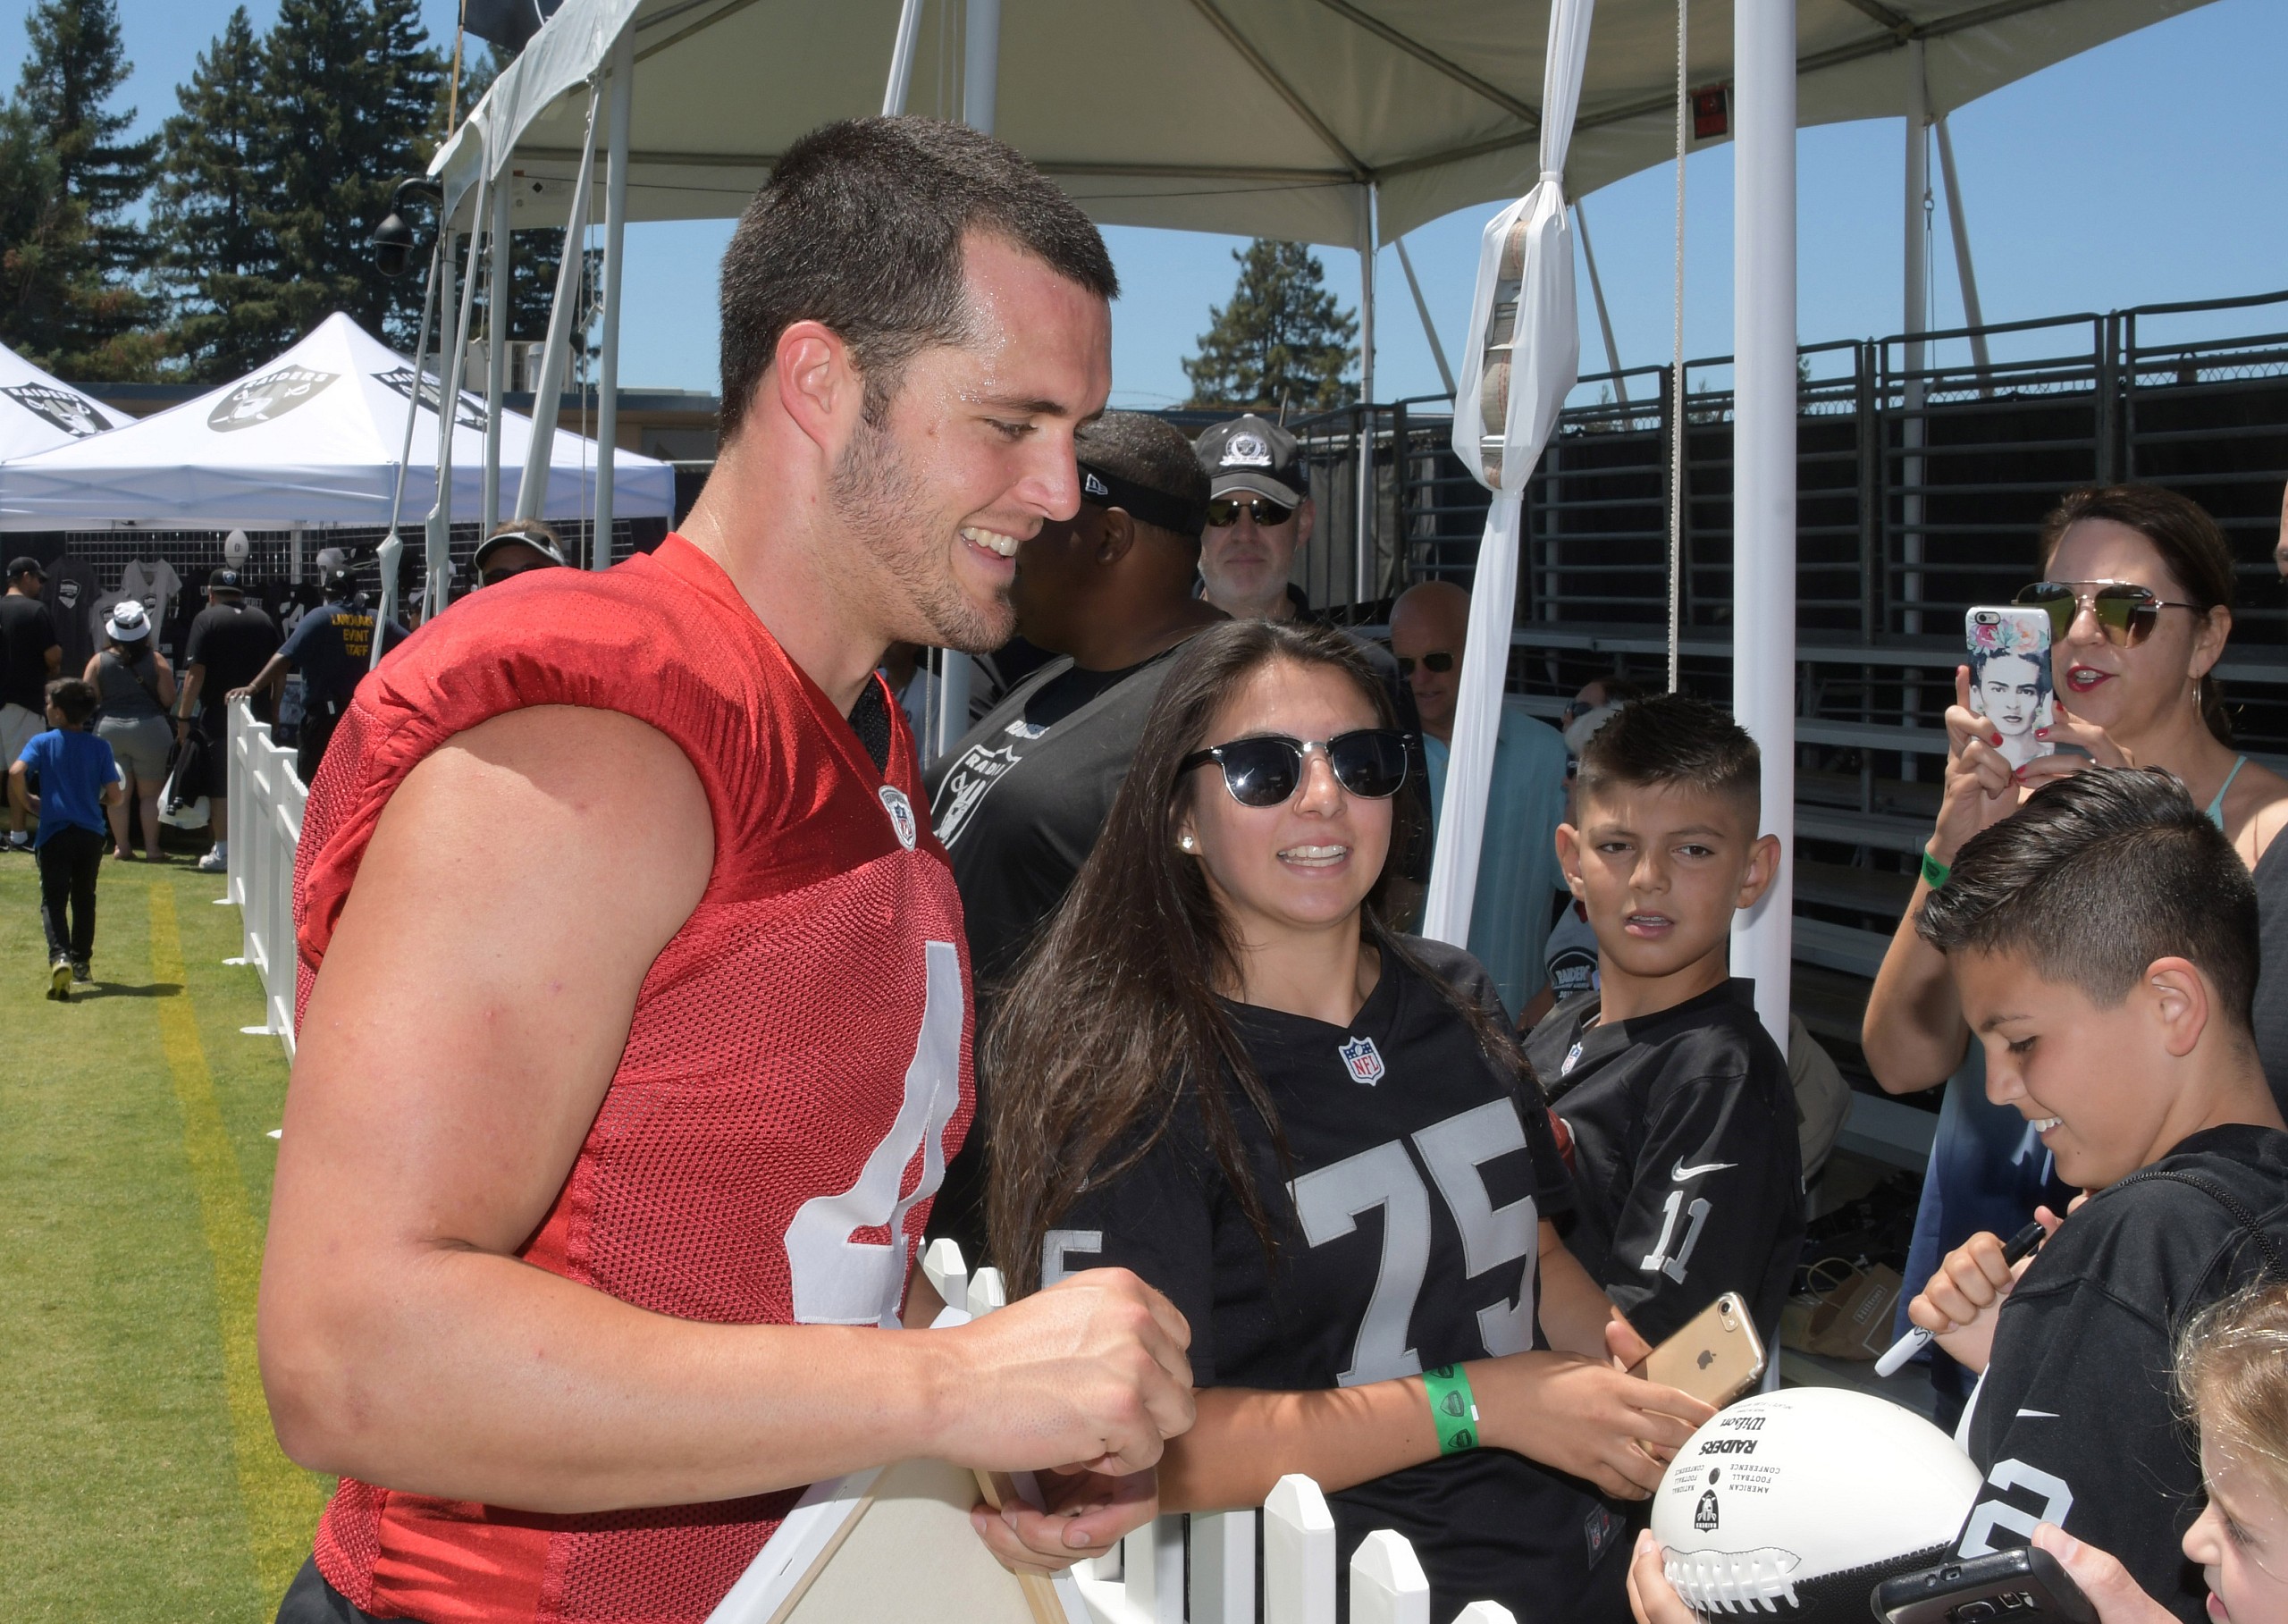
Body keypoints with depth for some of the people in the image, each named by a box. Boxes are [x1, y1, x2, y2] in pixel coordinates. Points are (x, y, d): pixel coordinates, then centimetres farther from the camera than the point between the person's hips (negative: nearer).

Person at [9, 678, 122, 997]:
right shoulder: (100, 747, 1)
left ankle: (60, 956, -25)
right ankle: (82, 961, 26)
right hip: (91, 832, 3)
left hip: (55, 831, -2)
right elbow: (115, 797, -3)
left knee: (53, 900, -2)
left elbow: (16, 771, -20)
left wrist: (25, 800, 0)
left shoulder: (42, 742, -3)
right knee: (84, 898, 19)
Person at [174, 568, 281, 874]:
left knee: (219, 787, 0)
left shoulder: (206, 619, -5)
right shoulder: (262, 619, 8)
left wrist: (183, 717, -9)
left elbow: (196, 673, -11)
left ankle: (222, 852, -1)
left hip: (218, 716, -4)